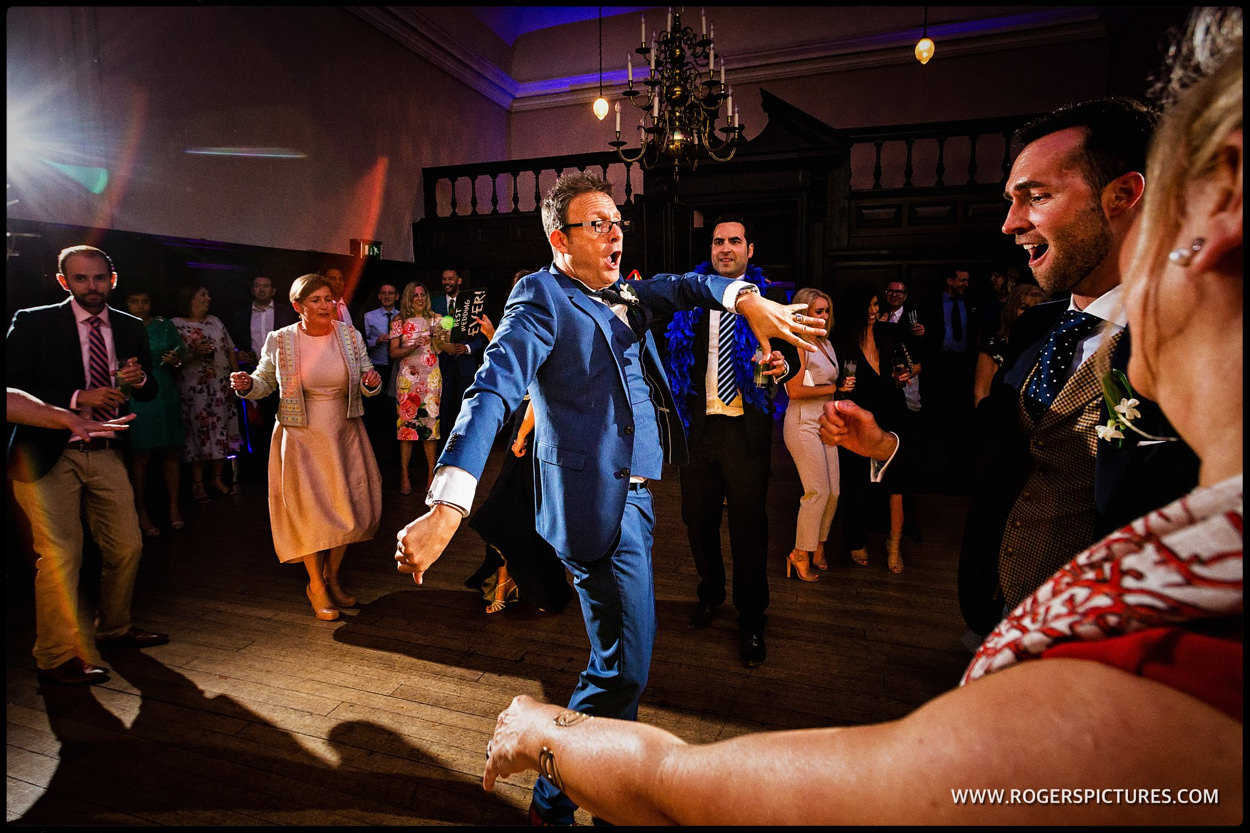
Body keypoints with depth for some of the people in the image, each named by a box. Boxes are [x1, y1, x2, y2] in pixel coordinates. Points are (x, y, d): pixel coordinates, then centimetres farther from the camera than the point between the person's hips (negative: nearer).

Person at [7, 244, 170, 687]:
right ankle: (57, 656, 13)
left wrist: (139, 379, -10)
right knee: (60, 556, -4)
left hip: (106, 454, 5)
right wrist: (76, 398, -19)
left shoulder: (130, 328, 10)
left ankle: (113, 629, 31)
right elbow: (13, 386, -10)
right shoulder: (33, 323, -3)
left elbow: (149, 392, 13)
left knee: (127, 548, 9)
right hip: (49, 455, -4)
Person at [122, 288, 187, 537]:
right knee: (140, 456, -2)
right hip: (135, 398, -2)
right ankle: (142, 513, 8)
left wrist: (176, 360, -10)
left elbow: (182, 351, 11)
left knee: (170, 453, 6)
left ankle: (174, 507, 16)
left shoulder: (164, 325, 10)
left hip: (165, 396, 2)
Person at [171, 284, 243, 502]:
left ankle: (217, 478, 17)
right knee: (197, 430, -2)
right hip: (194, 388, -5)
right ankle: (197, 483, 8)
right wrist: (194, 354, -23)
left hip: (222, 387, 5)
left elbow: (230, 351, 14)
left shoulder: (215, 322, 13)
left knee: (221, 429, 7)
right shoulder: (175, 325, -2)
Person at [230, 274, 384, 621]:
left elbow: (368, 384, 4)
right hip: (302, 436, -2)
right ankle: (316, 585, 22)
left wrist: (372, 382, -19)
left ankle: (332, 578, 29)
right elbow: (265, 382, 6)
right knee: (310, 511, 0)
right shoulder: (280, 341, -6)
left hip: (345, 433, 3)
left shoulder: (350, 335, -1)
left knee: (348, 506, 8)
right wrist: (247, 385, -16)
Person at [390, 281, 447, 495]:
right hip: (408, 375, -1)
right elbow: (393, 352, 2)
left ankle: (431, 473, 5)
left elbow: (441, 349, 10)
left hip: (431, 376, 1)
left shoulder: (435, 319, 10)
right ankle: (404, 475, 2)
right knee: (406, 421, -3)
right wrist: (414, 346, -14)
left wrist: (438, 337, -11)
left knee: (431, 420, -1)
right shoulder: (399, 321, 6)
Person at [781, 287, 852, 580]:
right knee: (818, 492, -8)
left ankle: (818, 549, 22)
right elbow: (795, 391, -18)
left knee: (833, 491, 7)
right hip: (803, 424, -8)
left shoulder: (826, 344, 16)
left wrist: (844, 385, 4)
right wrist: (835, 387, -13)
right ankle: (800, 554, 5)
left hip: (825, 424, 8)